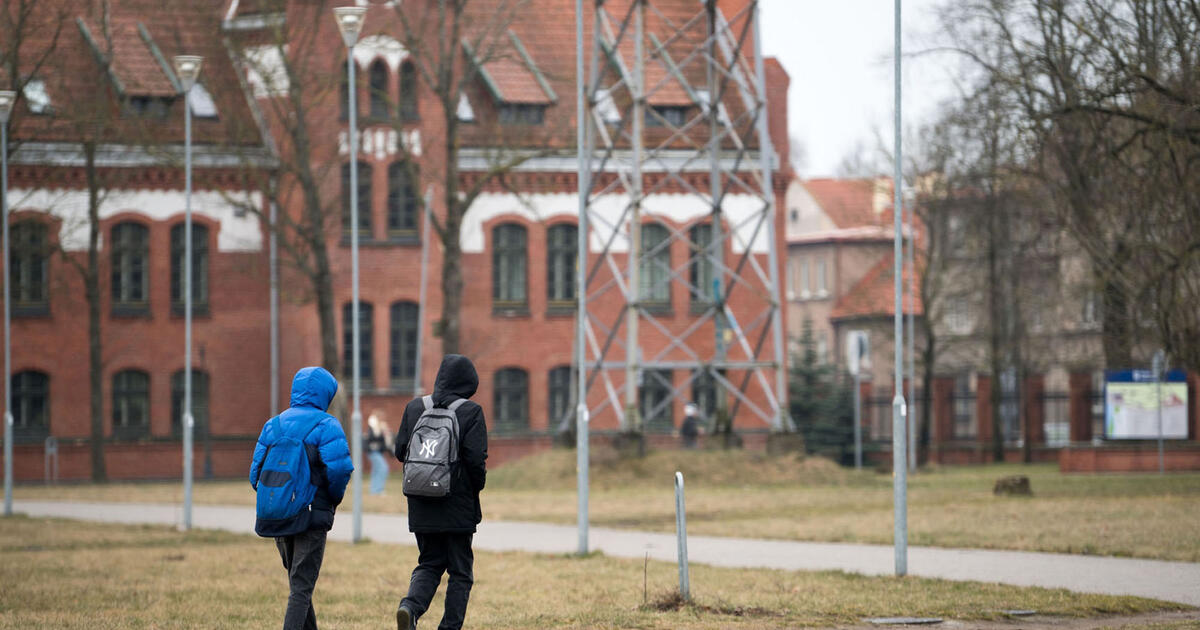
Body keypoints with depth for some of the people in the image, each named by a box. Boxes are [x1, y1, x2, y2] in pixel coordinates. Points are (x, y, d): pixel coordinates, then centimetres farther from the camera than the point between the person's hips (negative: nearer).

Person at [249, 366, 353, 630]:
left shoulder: (273, 425, 9)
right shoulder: (325, 425, -7)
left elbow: (257, 472, 5)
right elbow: (339, 468, -19)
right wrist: (334, 499, 0)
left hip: (278, 517, 5)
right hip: (313, 516, -5)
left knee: (298, 581, 20)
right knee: (302, 586, -4)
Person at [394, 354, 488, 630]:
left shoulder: (415, 408, 2)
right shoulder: (471, 412, -10)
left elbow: (400, 450, 4)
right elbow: (476, 458, -15)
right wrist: (477, 484, 3)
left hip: (422, 507, 4)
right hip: (458, 505, -4)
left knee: (429, 564, 15)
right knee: (460, 571, 8)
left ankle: (410, 606, -12)